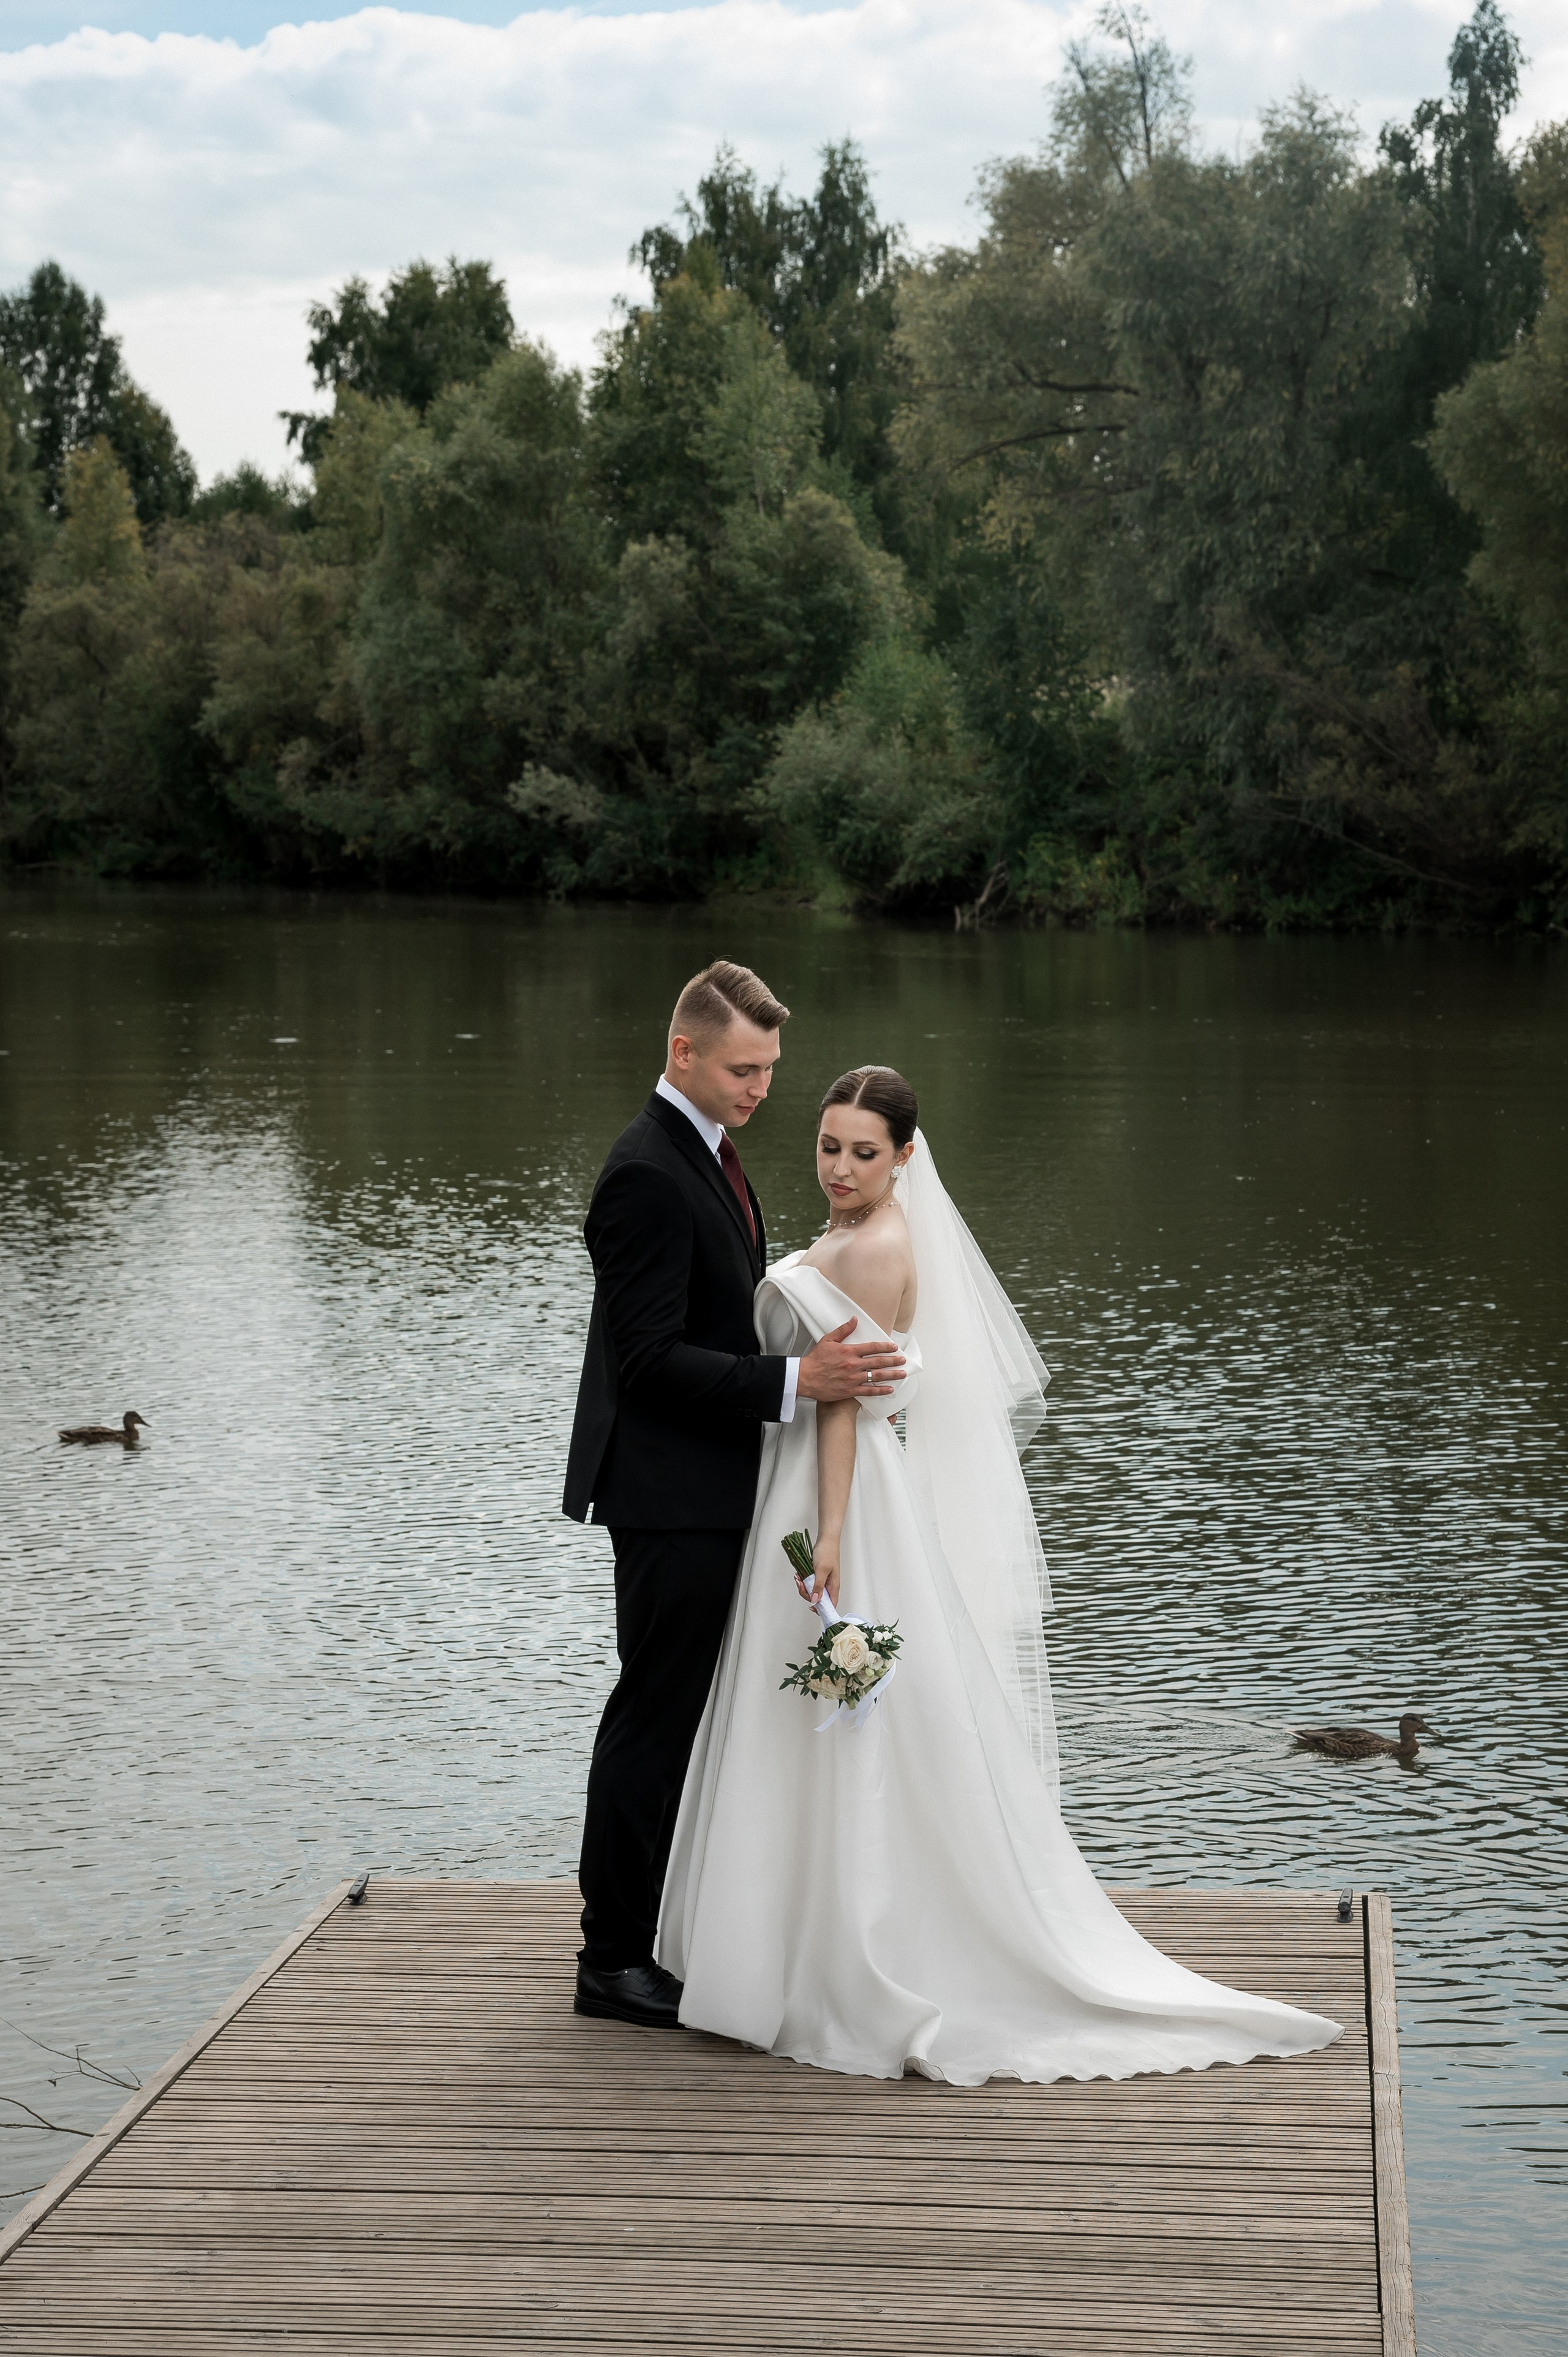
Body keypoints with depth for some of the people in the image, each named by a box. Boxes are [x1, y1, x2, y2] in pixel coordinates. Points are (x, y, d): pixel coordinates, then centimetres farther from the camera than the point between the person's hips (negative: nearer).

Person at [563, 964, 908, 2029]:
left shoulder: (708, 1153, 12)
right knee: (656, 1712, -3)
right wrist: (795, 1380, -28)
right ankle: (614, 1958, 5)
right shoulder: (647, 1174, -20)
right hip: (670, 1492, -10)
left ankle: (664, 1930, 25)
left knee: (684, 1712, 15)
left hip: (710, 1487, 10)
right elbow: (651, 1358, -24)